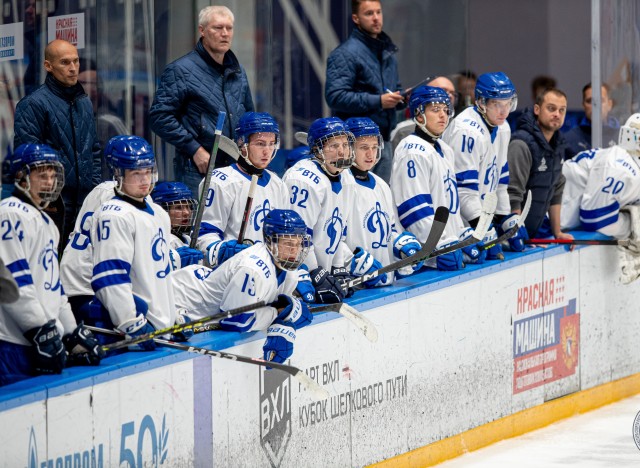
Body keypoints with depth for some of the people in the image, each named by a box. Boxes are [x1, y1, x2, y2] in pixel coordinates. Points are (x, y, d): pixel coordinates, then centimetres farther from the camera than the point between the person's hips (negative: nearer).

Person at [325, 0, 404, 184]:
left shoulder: (388, 51, 17)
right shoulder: (345, 53, -10)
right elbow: (335, 96, -19)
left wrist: (401, 98, 5)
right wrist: (378, 101, -22)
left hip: (384, 139, 8)